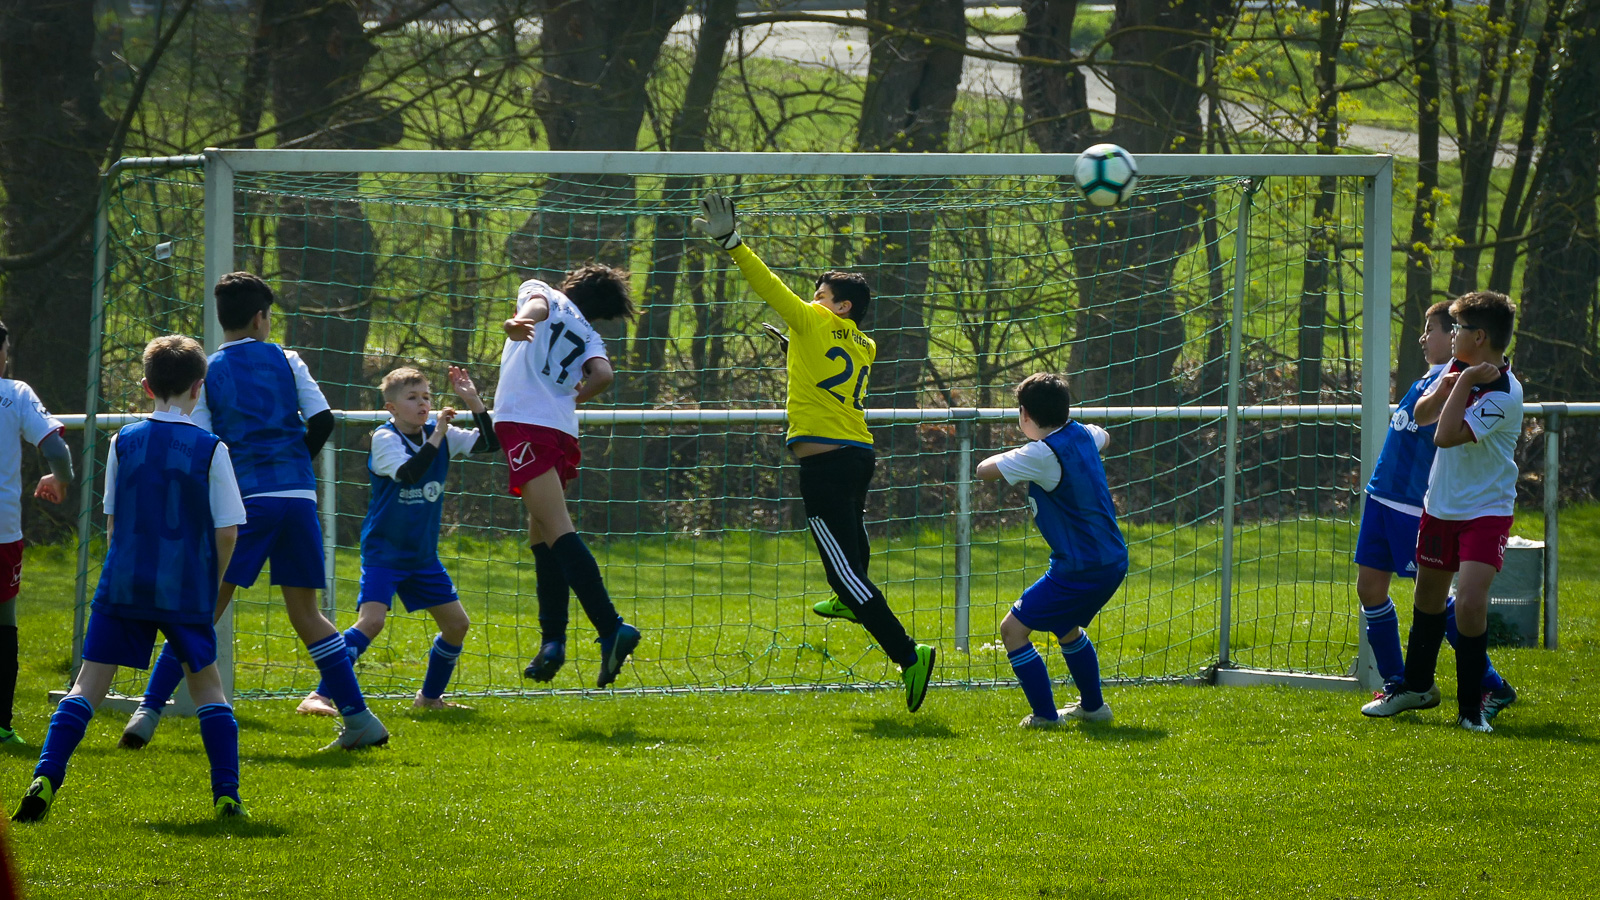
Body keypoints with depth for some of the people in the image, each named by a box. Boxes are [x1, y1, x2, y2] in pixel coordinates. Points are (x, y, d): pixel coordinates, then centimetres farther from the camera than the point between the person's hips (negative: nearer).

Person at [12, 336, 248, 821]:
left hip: (123, 584, 1)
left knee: (88, 685, 3)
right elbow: (227, 531, -2)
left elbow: (112, 521, 8)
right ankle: (226, 795, 8)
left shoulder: (124, 441, 3)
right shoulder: (211, 449, -4)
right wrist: (209, 586, 13)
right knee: (208, 686, 14)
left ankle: (45, 778, -12)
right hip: (187, 591, -1)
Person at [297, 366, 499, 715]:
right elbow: (408, 473, -31)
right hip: (384, 552, -7)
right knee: (371, 620, -23)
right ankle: (318, 698, -24)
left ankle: (430, 697, 27)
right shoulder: (384, 438, -14)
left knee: (457, 624, 7)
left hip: (423, 555, 7)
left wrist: (473, 400, -9)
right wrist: (437, 436, -29)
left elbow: (489, 443, 0)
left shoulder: (441, 435, 3)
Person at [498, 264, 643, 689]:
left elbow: (536, 304, -7)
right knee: (542, 535, 17)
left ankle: (611, 627, -30)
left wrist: (520, 322, -31)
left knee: (556, 529, -16)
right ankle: (552, 641, 11)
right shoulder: (589, 335, 23)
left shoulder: (543, 293, 17)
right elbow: (603, 374, 3)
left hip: (524, 420, -6)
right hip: (563, 428, 6)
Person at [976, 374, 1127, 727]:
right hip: (1113, 562, 9)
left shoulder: (1043, 455, -20)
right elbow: (1104, 438, 31)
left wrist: (1011, 459, 5)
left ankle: (1046, 714, -2)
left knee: (1013, 629, -3)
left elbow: (984, 470, -14)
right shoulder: (1082, 434, 5)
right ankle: (1093, 706, 41)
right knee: (1066, 627, 32)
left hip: (1080, 571, -9)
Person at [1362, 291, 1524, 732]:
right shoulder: (1459, 368, 0)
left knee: (1470, 602, -21)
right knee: (1428, 596, 19)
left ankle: (1471, 705, -6)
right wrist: (1444, 390, -12)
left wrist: (1465, 382, -24)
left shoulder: (1504, 394, -24)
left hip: (1486, 511, -8)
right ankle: (1416, 687, 39)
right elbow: (1422, 415, 7)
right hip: (1440, 505, 8)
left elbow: (1445, 435, -29)